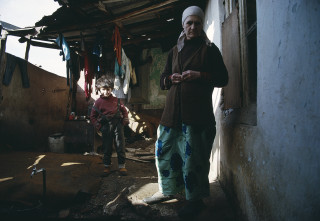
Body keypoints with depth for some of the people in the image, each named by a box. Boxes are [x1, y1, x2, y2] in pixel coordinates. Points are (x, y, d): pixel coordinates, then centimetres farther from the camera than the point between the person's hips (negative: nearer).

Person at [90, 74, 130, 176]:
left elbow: (124, 110, 16)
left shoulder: (116, 100, 7)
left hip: (117, 125, 1)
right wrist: (98, 126, -1)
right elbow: (92, 116, 10)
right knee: (107, 148, 8)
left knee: (120, 147, 2)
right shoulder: (98, 102, 4)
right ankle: (107, 166, 24)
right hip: (106, 127, 0)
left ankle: (122, 166, 13)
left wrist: (125, 121, 2)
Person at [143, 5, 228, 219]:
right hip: (173, 110, 5)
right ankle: (168, 190, 26)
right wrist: (171, 79, -3)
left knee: (193, 154, -4)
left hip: (197, 111, -5)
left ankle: (196, 199, 13)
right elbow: (163, 79, 20)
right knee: (164, 149, 7)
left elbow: (223, 79, 1)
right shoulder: (175, 51, 18)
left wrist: (199, 75, -14)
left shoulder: (209, 49, 5)